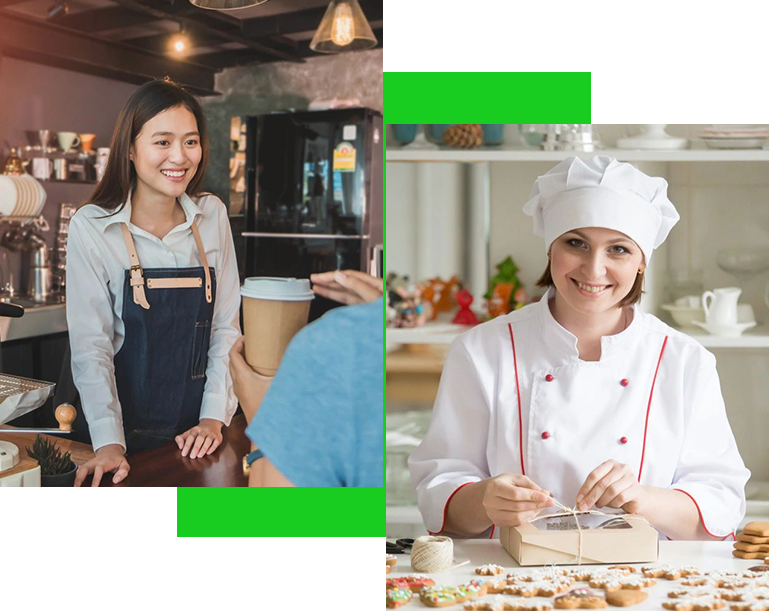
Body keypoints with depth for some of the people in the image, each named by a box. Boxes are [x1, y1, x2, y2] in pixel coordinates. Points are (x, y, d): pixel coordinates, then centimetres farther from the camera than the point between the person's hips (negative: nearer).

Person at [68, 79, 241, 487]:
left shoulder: (213, 216, 1)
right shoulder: (92, 227, -11)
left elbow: (226, 327, 4)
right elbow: (89, 345, -12)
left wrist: (215, 416, -6)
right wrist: (108, 443, -22)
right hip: (126, 431, -3)